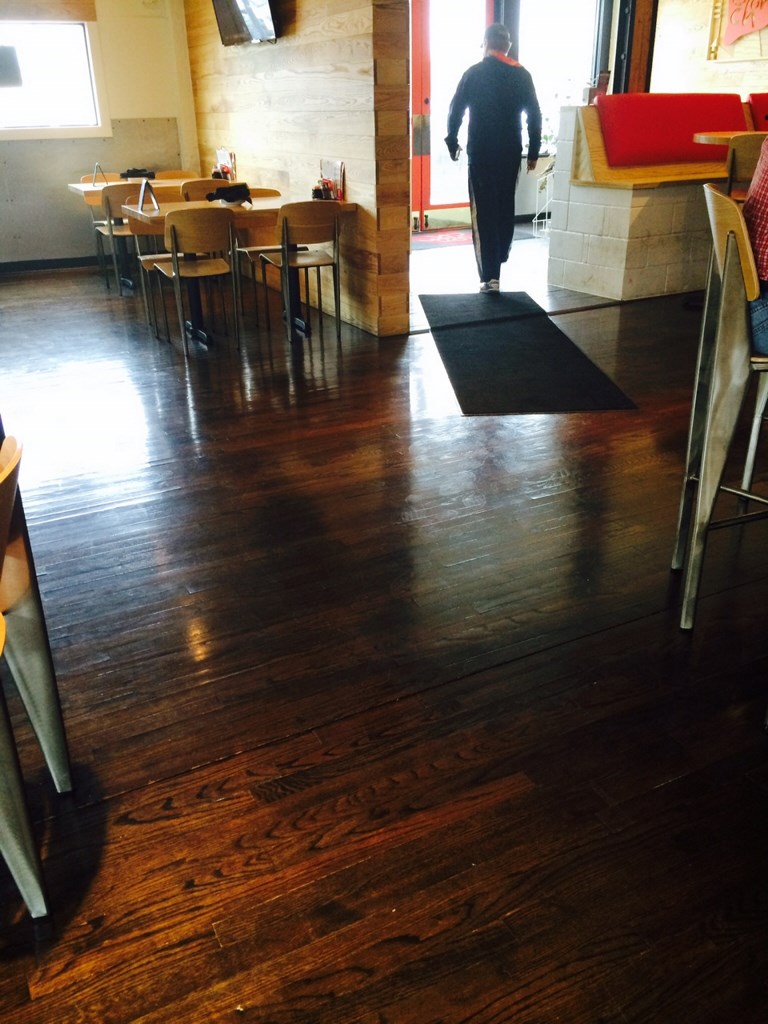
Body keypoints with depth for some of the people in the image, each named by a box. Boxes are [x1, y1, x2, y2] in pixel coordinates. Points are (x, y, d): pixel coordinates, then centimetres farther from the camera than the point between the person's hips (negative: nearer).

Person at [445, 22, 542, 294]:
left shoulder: (473, 73, -3)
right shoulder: (522, 75, 5)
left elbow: (455, 111, -2)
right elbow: (535, 116, 4)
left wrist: (452, 143, 12)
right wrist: (533, 152, 11)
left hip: (480, 153, -3)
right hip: (511, 153, 3)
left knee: (484, 211, -2)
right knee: (506, 205, 21)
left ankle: (490, 276, -8)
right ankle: (500, 255, 38)